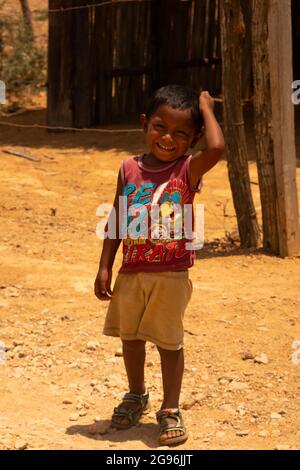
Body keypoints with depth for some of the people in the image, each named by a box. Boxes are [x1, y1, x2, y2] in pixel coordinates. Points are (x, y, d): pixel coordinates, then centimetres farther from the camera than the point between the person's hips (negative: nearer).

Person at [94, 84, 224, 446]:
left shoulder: (188, 169, -9)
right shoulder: (130, 169, 1)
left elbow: (216, 148, -31)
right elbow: (117, 219, 7)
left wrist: (206, 107, -16)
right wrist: (105, 267, 5)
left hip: (171, 276, -4)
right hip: (132, 272, 4)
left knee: (169, 341, 5)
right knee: (130, 336, 18)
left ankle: (170, 409, 19)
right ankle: (136, 396, 38)